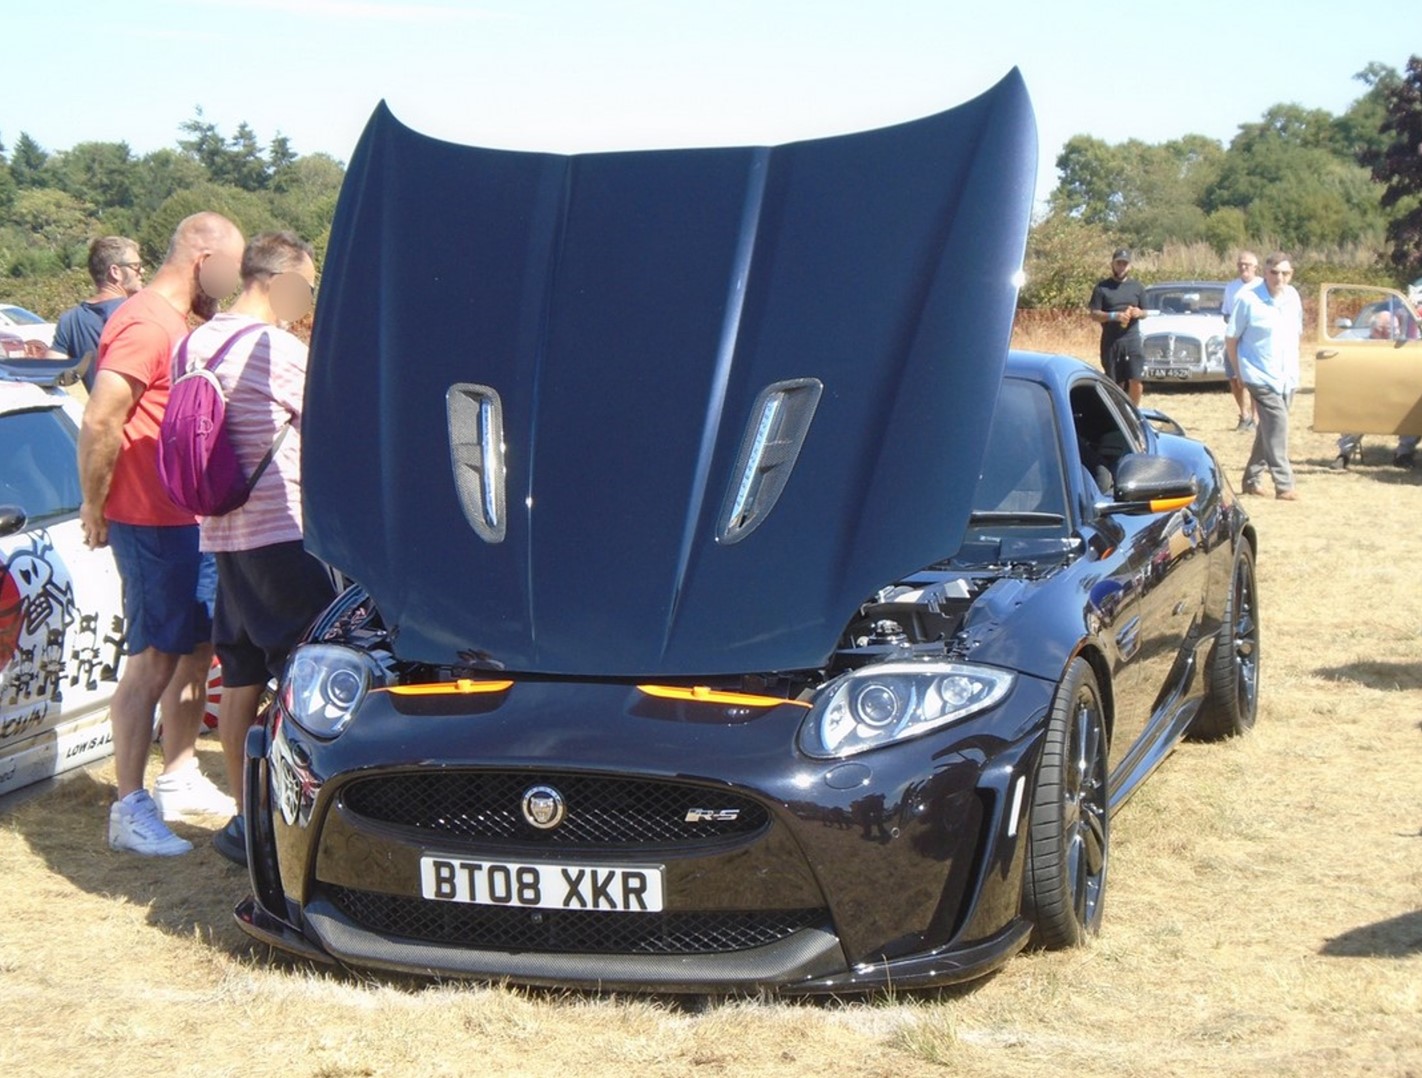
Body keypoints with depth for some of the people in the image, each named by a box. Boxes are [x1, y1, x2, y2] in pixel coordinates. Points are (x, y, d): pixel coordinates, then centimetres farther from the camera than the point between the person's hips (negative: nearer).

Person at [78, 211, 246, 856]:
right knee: (154, 661, -7)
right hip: (152, 524, -10)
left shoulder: (176, 324, 16)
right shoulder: (144, 324, -17)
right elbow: (100, 423, -23)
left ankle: (179, 780, 29)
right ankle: (130, 809, -2)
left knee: (197, 647, 17)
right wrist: (94, 507, -15)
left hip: (189, 520, 10)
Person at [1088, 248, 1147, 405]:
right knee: (1115, 383, 4)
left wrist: (1139, 312, -8)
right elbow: (1094, 314, -1)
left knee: (1135, 380, -11)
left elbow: (1145, 312, 17)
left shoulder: (1136, 286, 11)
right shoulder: (1102, 287, 3)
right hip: (1110, 341, -1)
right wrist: (1114, 316, -18)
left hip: (1133, 339, 1)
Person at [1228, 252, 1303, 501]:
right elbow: (1231, 340, -6)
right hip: (1261, 377, -6)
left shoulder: (1293, 297, 6)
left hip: (1287, 377, 6)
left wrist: (1291, 364, 15)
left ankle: (1252, 478, 23)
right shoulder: (1248, 299, -11)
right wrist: (1240, 371, -3)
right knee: (1277, 425, -16)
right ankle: (1283, 485, -15)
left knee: (1268, 429, 11)